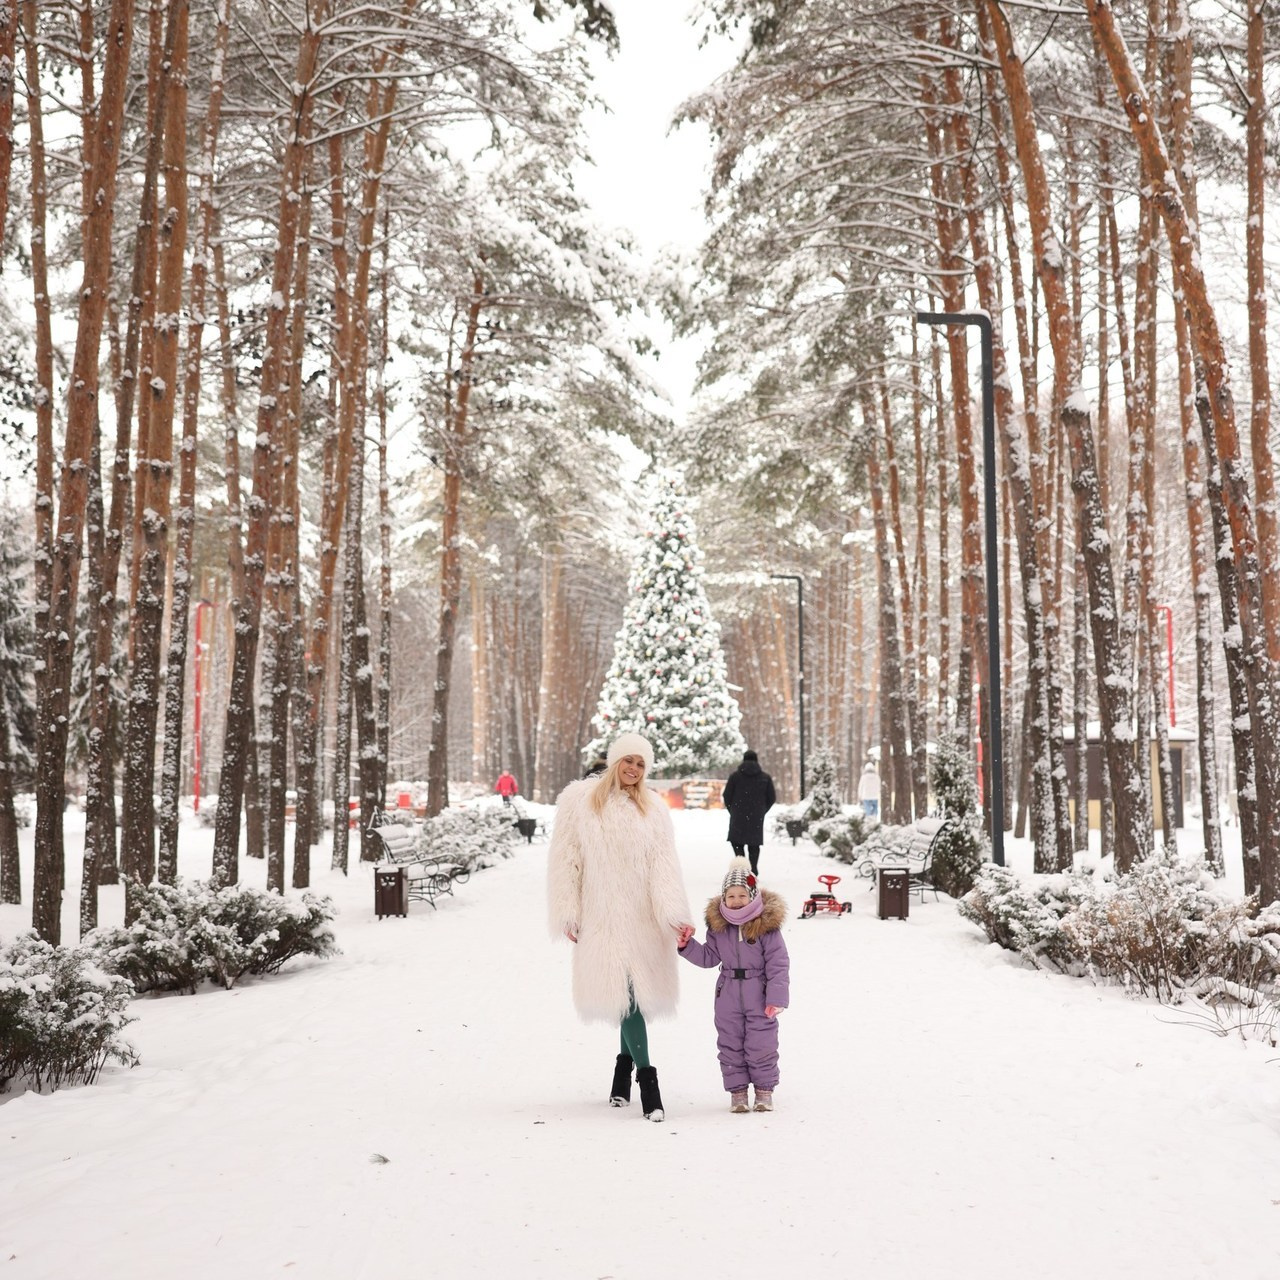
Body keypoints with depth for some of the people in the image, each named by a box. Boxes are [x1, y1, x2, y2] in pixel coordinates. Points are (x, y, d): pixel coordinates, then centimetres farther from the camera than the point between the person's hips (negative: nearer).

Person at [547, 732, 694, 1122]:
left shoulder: (653, 809, 7)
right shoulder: (579, 800, 3)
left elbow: (664, 863, -3)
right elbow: (565, 859, 2)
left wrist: (674, 914, -16)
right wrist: (568, 914, -3)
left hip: (644, 918, 3)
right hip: (603, 918, -3)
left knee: (637, 991, 6)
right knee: (623, 992, -12)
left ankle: (624, 1068, 26)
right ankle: (646, 1079, -11)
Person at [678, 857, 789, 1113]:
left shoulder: (766, 924, -13)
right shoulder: (718, 924, -1)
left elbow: (778, 964, -11)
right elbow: (709, 957, 8)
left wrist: (776, 998, -15)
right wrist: (687, 946, -7)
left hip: (759, 995, -4)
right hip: (727, 995, 4)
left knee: (761, 1045, 2)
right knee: (730, 1045, 9)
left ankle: (764, 1091, 19)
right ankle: (737, 1091, 21)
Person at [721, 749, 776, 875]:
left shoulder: (735, 775, 0)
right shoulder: (765, 777, 5)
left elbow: (726, 795, -1)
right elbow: (772, 798, 6)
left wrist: (732, 810, 12)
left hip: (738, 817, -1)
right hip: (757, 818, 1)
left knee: (736, 841, 7)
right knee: (754, 844, 10)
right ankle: (753, 870, 6)